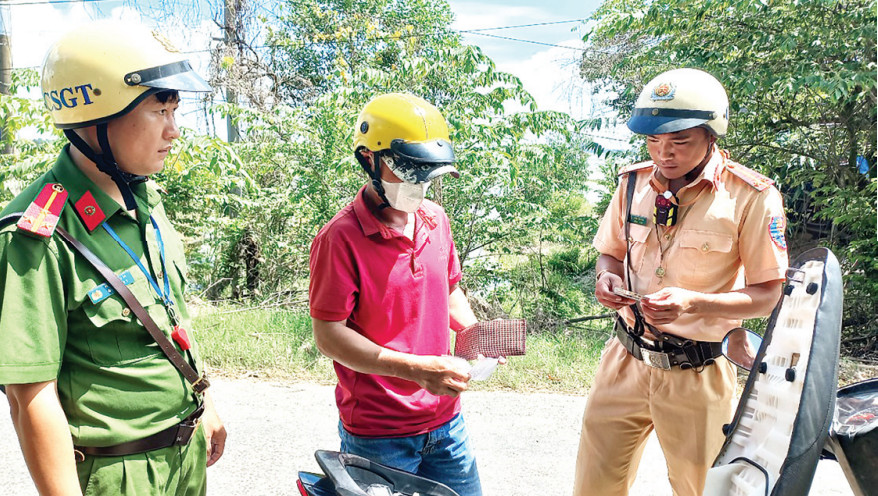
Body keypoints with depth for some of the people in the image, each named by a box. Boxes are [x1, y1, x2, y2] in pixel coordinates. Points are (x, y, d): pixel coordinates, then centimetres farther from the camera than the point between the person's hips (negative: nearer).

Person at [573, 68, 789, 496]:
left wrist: (692, 302, -26)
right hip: (626, 361, 4)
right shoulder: (634, 182, 1)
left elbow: (766, 295, -9)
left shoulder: (752, 197, -12)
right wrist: (607, 277, -11)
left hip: (696, 375, -3)